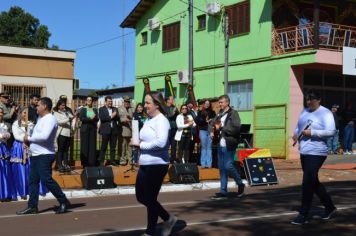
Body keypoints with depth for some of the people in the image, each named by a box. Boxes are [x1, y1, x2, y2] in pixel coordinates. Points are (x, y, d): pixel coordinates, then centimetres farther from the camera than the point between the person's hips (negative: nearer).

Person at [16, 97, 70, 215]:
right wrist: (29, 140, 4)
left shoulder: (50, 119, -12)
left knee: (46, 179, -12)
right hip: (36, 155, 10)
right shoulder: (41, 119, 19)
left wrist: (29, 138, -12)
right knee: (33, 181, 9)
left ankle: (64, 202, -2)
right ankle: (32, 206, 14)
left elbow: (44, 136, -25)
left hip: (45, 155, -10)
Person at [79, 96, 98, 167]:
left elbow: (97, 119, 2)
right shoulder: (83, 109, 5)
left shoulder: (95, 109, 12)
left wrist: (87, 119, -15)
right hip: (85, 129, -2)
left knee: (92, 145, -1)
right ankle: (84, 163, 0)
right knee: (85, 145, -3)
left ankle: (92, 163, 2)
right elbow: (81, 118, -8)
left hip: (93, 129, 2)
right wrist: (90, 119, -17)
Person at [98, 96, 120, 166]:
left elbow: (118, 118, 8)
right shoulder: (101, 109, 3)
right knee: (103, 147, -2)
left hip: (114, 130, 4)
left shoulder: (115, 109, 15)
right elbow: (102, 118, -11)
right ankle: (101, 161, 1)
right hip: (106, 130, -4)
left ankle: (112, 160, 12)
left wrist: (115, 115, -12)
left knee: (113, 147, 6)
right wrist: (111, 117, -13)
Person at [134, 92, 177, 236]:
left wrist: (141, 145, -16)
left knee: (150, 199, 3)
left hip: (157, 165, -9)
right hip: (145, 164, 9)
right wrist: (139, 144, 2)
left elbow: (161, 142, -27)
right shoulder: (149, 120, 11)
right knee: (141, 197, 14)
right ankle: (168, 219, 30)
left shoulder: (161, 120, -14)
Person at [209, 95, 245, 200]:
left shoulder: (233, 113, -7)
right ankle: (223, 192, 14)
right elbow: (212, 124, 23)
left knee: (228, 166, -9)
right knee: (222, 168, 9)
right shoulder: (220, 114, 15)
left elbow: (235, 128, -18)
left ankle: (240, 184, 14)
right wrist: (211, 131, 2)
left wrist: (221, 128, -15)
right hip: (220, 144, 7)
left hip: (229, 145, -7)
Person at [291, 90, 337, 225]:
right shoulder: (305, 111, 14)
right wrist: (296, 134, 3)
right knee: (313, 182, 17)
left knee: (308, 182, -10)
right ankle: (330, 207, 33)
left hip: (316, 153, -9)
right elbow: (298, 126, 25)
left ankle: (303, 215, -2)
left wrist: (312, 132, -23)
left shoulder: (325, 113, -9)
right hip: (304, 152, 9)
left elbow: (331, 131, -17)